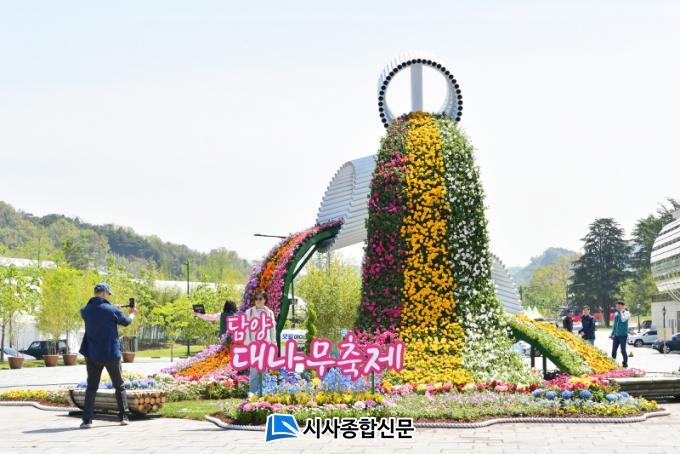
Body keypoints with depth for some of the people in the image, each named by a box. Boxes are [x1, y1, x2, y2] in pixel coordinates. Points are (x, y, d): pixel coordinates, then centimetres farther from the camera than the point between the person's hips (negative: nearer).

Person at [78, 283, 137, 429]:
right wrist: (133, 313, 29)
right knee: (119, 386, 13)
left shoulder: (85, 311, -3)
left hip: (92, 355, 2)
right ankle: (124, 417, 12)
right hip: (111, 355, -2)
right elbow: (126, 322, 6)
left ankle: (87, 420, -2)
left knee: (91, 388, 7)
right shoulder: (112, 310, -11)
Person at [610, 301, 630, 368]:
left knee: (623, 350, -3)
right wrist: (612, 334, 20)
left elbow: (623, 319, -25)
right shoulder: (616, 313, 14)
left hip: (623, 335, -6)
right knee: (613, 350, 6)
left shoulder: (626, 313, -5)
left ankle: (625, 363, 8)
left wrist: (621, 311, -17)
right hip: (616, 335, 6)